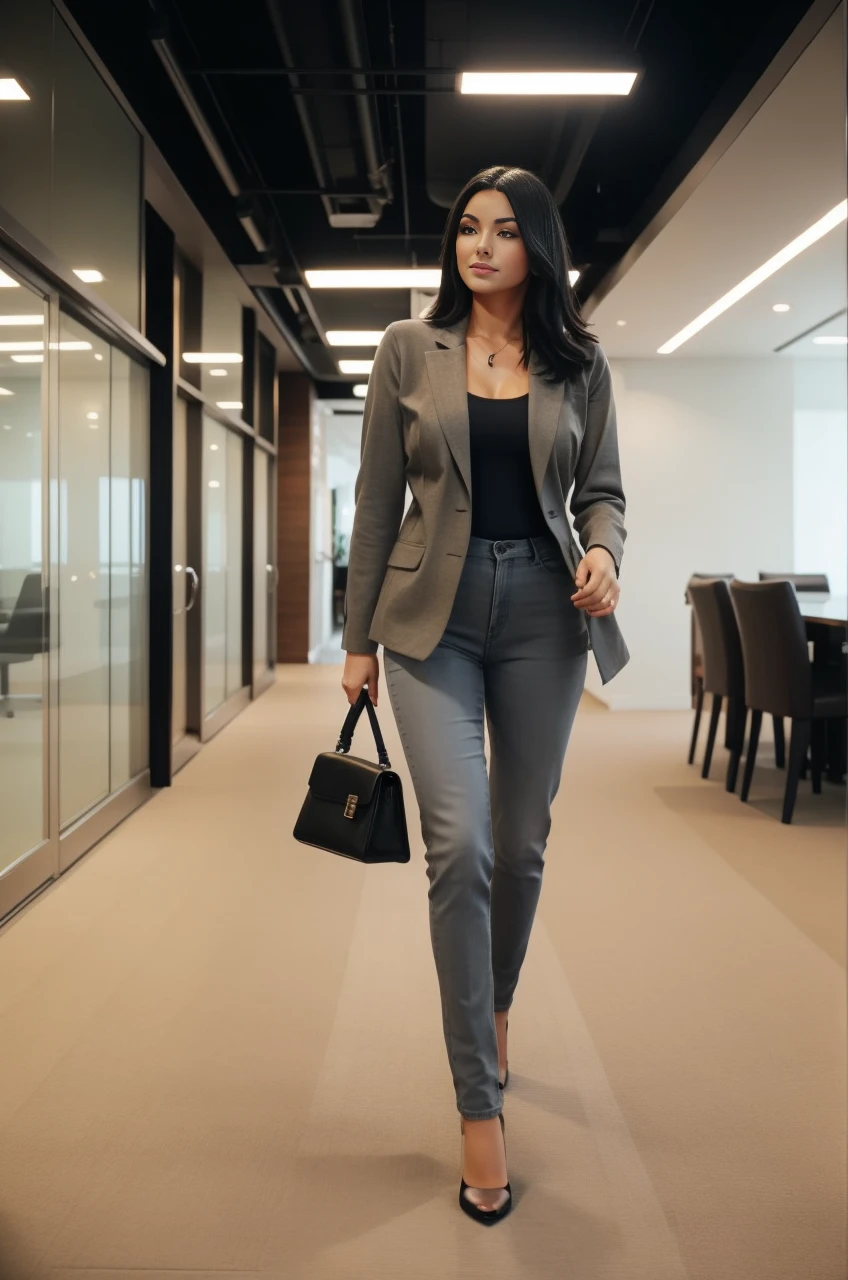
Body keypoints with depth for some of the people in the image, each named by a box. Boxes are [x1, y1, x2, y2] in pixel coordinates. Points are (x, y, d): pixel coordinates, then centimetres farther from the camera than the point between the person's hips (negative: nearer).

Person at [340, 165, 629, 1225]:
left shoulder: (578, 364, 8)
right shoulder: (408, 350, 5)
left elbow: (601, 487, 10)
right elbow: (377, 500, 5)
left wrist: (604, 551, -14)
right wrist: (358, 636, 4)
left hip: (542, 611, 2)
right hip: (436, 612, -2)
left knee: (522, 845, 9)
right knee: (460, 843, -12)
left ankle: (494, 1006, 39)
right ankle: (479, 1106, 0)